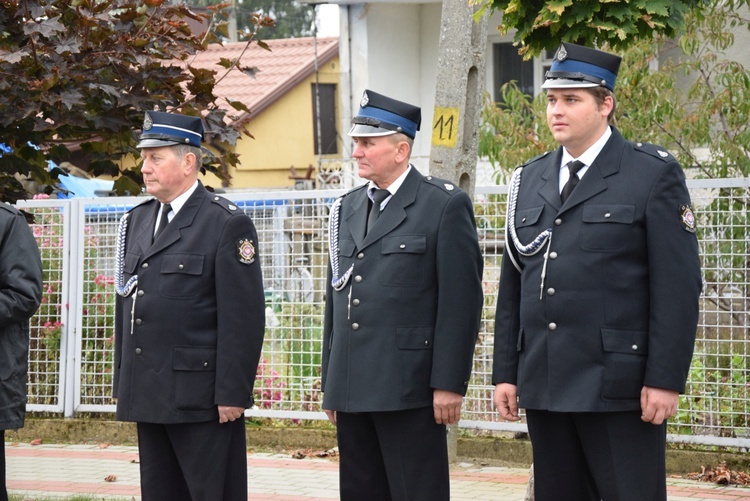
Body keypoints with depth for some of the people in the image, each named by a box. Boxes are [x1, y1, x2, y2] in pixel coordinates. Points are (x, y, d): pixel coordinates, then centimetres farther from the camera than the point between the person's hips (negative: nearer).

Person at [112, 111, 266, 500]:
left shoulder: (227, 224, -7)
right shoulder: (137, 220, 16)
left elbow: (243, 318, -11)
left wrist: (232, 395, -16)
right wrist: (122, 383, 15)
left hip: (202, 398, -7)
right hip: (147, 396, 7)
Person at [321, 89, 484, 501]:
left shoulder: (444, 205, -4)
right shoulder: (347, 209, 16)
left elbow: (461, 301, -8)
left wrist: (449, 384, -13)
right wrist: (330, 383, 16)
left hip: (409, 389, -7)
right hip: (351, 389, 7)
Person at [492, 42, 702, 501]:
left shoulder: (654, 174, -2)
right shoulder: (529, 180, 14)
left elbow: (678, 286, -7)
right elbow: (513, 285, 15)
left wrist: (665, 379, -13)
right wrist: (506, 373, 10)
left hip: (620, 388, -5)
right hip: (543, 386, 5)